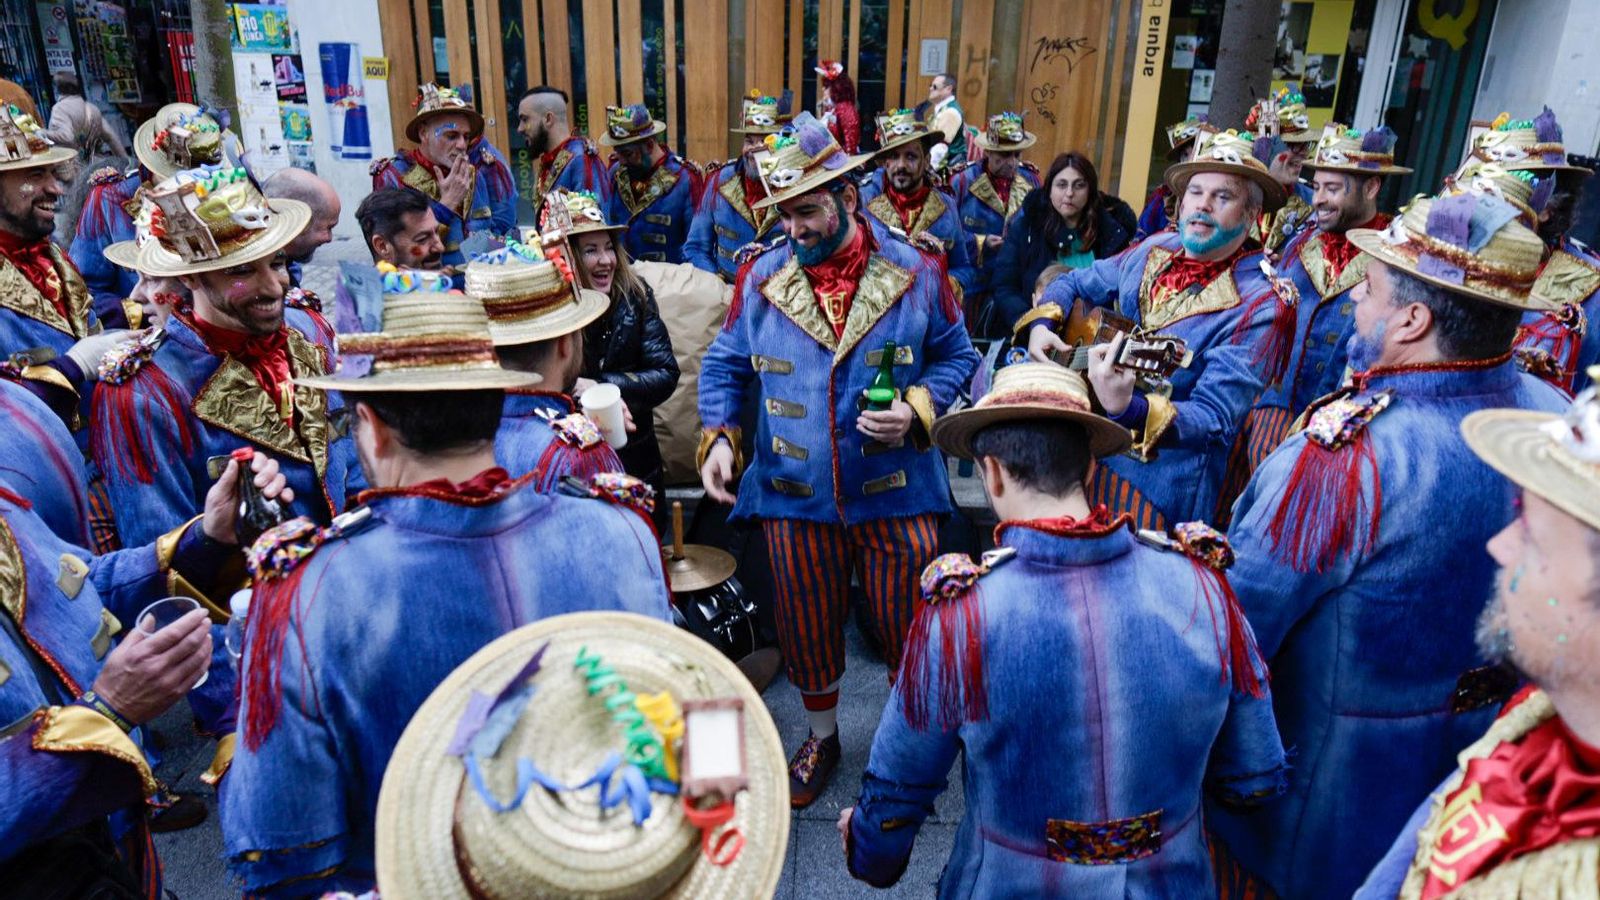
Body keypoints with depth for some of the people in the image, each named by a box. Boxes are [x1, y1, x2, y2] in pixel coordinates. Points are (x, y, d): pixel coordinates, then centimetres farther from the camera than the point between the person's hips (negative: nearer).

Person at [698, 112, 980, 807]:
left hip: (895, 492, -1)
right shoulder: (760, 278, 0)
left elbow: (955, 355, 5)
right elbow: (725, 365, 8)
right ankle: (821, 737, 41)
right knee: (808, 629, 15)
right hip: (794, 494, 2)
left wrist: (918, 409, -14)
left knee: (907, 630, 10)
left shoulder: (916, 274, -4)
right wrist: (719, 435, -9)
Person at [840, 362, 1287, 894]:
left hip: (1011, 885, -2)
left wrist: (868, 851, 13)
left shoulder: (958, 612, -25)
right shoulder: (1201, 582, -18)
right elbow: (1256, 780, -4)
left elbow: (895, 794, -9)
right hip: (1175, 884, 3)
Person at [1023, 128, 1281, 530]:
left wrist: (1129, 408, -41)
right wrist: (1041, 324, -5)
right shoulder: (1155, 249, 2)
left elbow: (1214, 420, -24)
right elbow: (1075, 283, 16)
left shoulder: (1256, 305, -18)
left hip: (1161, 480, -6)